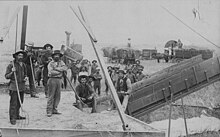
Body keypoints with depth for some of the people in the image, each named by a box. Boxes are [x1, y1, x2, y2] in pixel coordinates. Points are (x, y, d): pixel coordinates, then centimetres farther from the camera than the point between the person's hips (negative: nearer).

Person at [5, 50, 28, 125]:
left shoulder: (23, 65, 12)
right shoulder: (11, 65, -6)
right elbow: (6, 76, -4)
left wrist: (26, 77, 5)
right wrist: (12, 72, -21)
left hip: (22, 86, 6)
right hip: (14, 86, -6)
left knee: (20, 102, 14)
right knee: (13, 103, -7)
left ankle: (17, 115, 29)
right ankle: (12, 118, -2)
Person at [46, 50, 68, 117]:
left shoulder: (61, 62, 14)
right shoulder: (50, 63, 1)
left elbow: (65, 68, -4)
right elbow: (51, 72, -13)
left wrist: (57, 68, -12)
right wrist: (61, 70, -7)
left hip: (59, 80, 5)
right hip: (52, 79, -5)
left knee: (57, 96, 6)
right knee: (51, 96, -6)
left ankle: (54, 109, 15)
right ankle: (49, 111, -4)